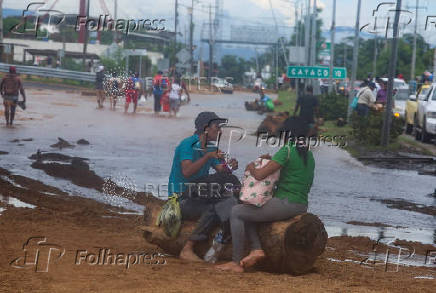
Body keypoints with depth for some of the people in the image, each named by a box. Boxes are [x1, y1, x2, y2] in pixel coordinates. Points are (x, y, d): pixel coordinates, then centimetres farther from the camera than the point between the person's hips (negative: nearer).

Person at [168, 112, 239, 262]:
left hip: (199, 197, 8)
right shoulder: (187, 144, -13)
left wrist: (229, 167, -15)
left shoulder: (210, 149, 15)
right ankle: (187, 249, -26)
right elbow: (187, 171, -28)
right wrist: (208, 156, -36)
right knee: (214, 209, -30)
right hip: (181, 200, -8)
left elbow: (220, 170, 8)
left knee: (231, 202, -13)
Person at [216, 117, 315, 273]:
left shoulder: (287, 151, -14)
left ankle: (236, 262, -5)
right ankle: (256, 248, 5)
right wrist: (272, 160, 21)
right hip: (301, 205, 9)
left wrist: (251, 167, 6)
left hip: (286, 204, -9)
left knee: (236, 212, -2)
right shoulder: (308, 155, 13)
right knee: (247, 211, 22)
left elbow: (260, 175, -16)